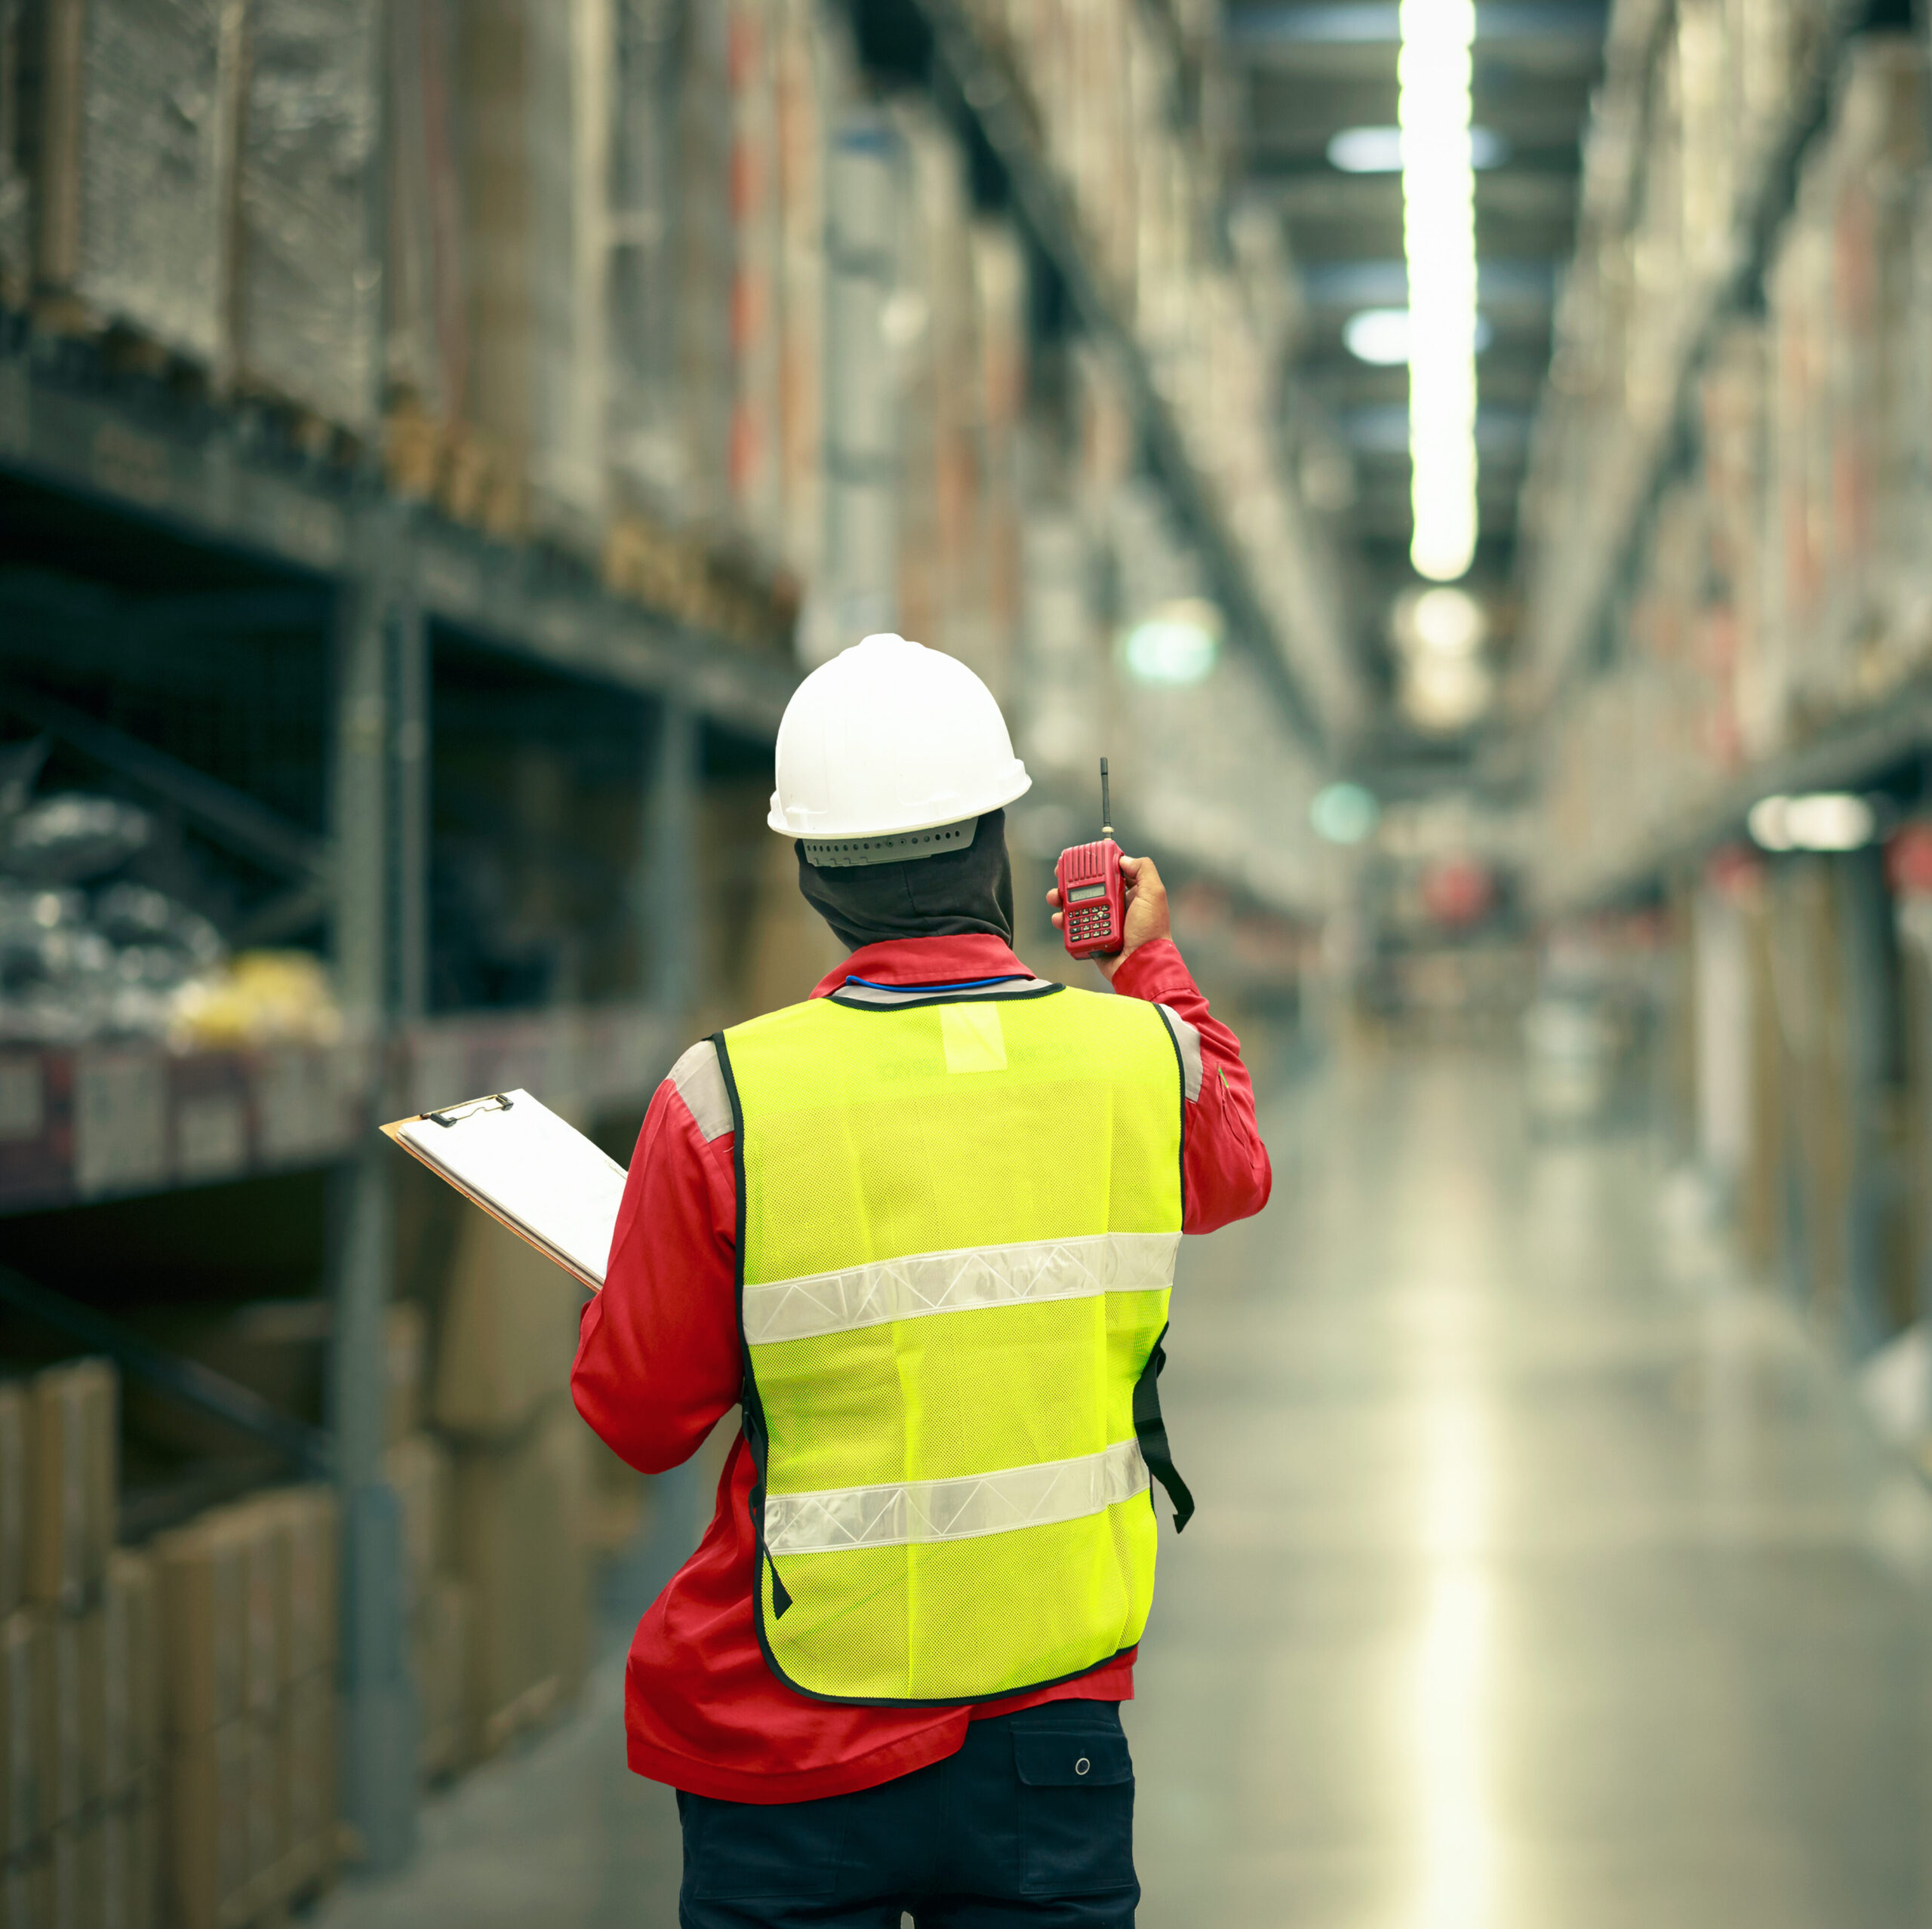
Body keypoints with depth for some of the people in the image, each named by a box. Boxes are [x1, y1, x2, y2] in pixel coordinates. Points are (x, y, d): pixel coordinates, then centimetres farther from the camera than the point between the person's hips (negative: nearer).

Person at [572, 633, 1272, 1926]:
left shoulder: (725, 1104, -14)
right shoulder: (1146, 1060, -5)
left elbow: (638, 1419, -2)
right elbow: (1234, 1171, 22)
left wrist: (611, 1289, 18)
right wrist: (1152, 964, 35)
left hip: (793, 1762, -2)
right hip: (1055, 1734, 2)